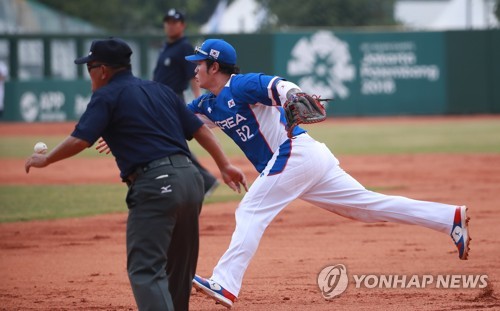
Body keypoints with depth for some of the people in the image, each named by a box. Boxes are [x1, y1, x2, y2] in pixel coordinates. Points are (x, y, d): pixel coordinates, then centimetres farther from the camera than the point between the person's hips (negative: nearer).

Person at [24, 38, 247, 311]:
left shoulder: (107, 96, 2)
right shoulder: (160, 90, 22)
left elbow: (80, 140, -8)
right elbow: (199, 128, 18)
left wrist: (45, 160, 6)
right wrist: (224, 166, 21)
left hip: (155, 185, -8)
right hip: (190, 178, 8)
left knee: (145, 269, -12)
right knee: (178, 265, 20)